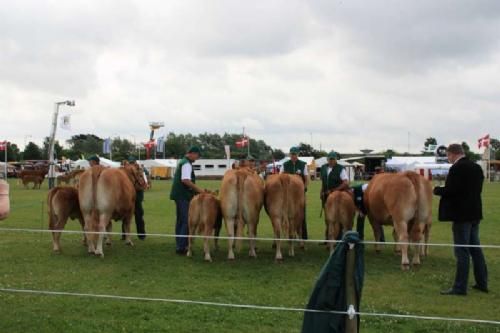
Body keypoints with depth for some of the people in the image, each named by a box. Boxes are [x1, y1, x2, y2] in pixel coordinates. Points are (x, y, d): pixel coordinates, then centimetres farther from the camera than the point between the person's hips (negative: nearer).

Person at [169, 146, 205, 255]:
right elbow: (186, 180, -25)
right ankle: (181, 247, -10)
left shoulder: (182, 162, 17)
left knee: (180, 221, 14)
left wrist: (196, 189, 22)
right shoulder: (187, 164, -14)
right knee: (186, 221, -9)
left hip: (179, 195, 11)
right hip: (183, 196, -10)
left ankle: (179, 245, 20)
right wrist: (199, 190, -19)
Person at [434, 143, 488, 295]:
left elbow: (449, 191, -22)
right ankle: (482, 283, 23)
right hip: (474, 213, 9)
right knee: (475, 248, 17)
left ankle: (460, 287, -1)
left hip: (461, 215, -8)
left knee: (462, 251, -5)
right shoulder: (477, 167, 10)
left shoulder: (456, 169, -17)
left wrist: (437, 190, -2)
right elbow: (477, 189, 16)